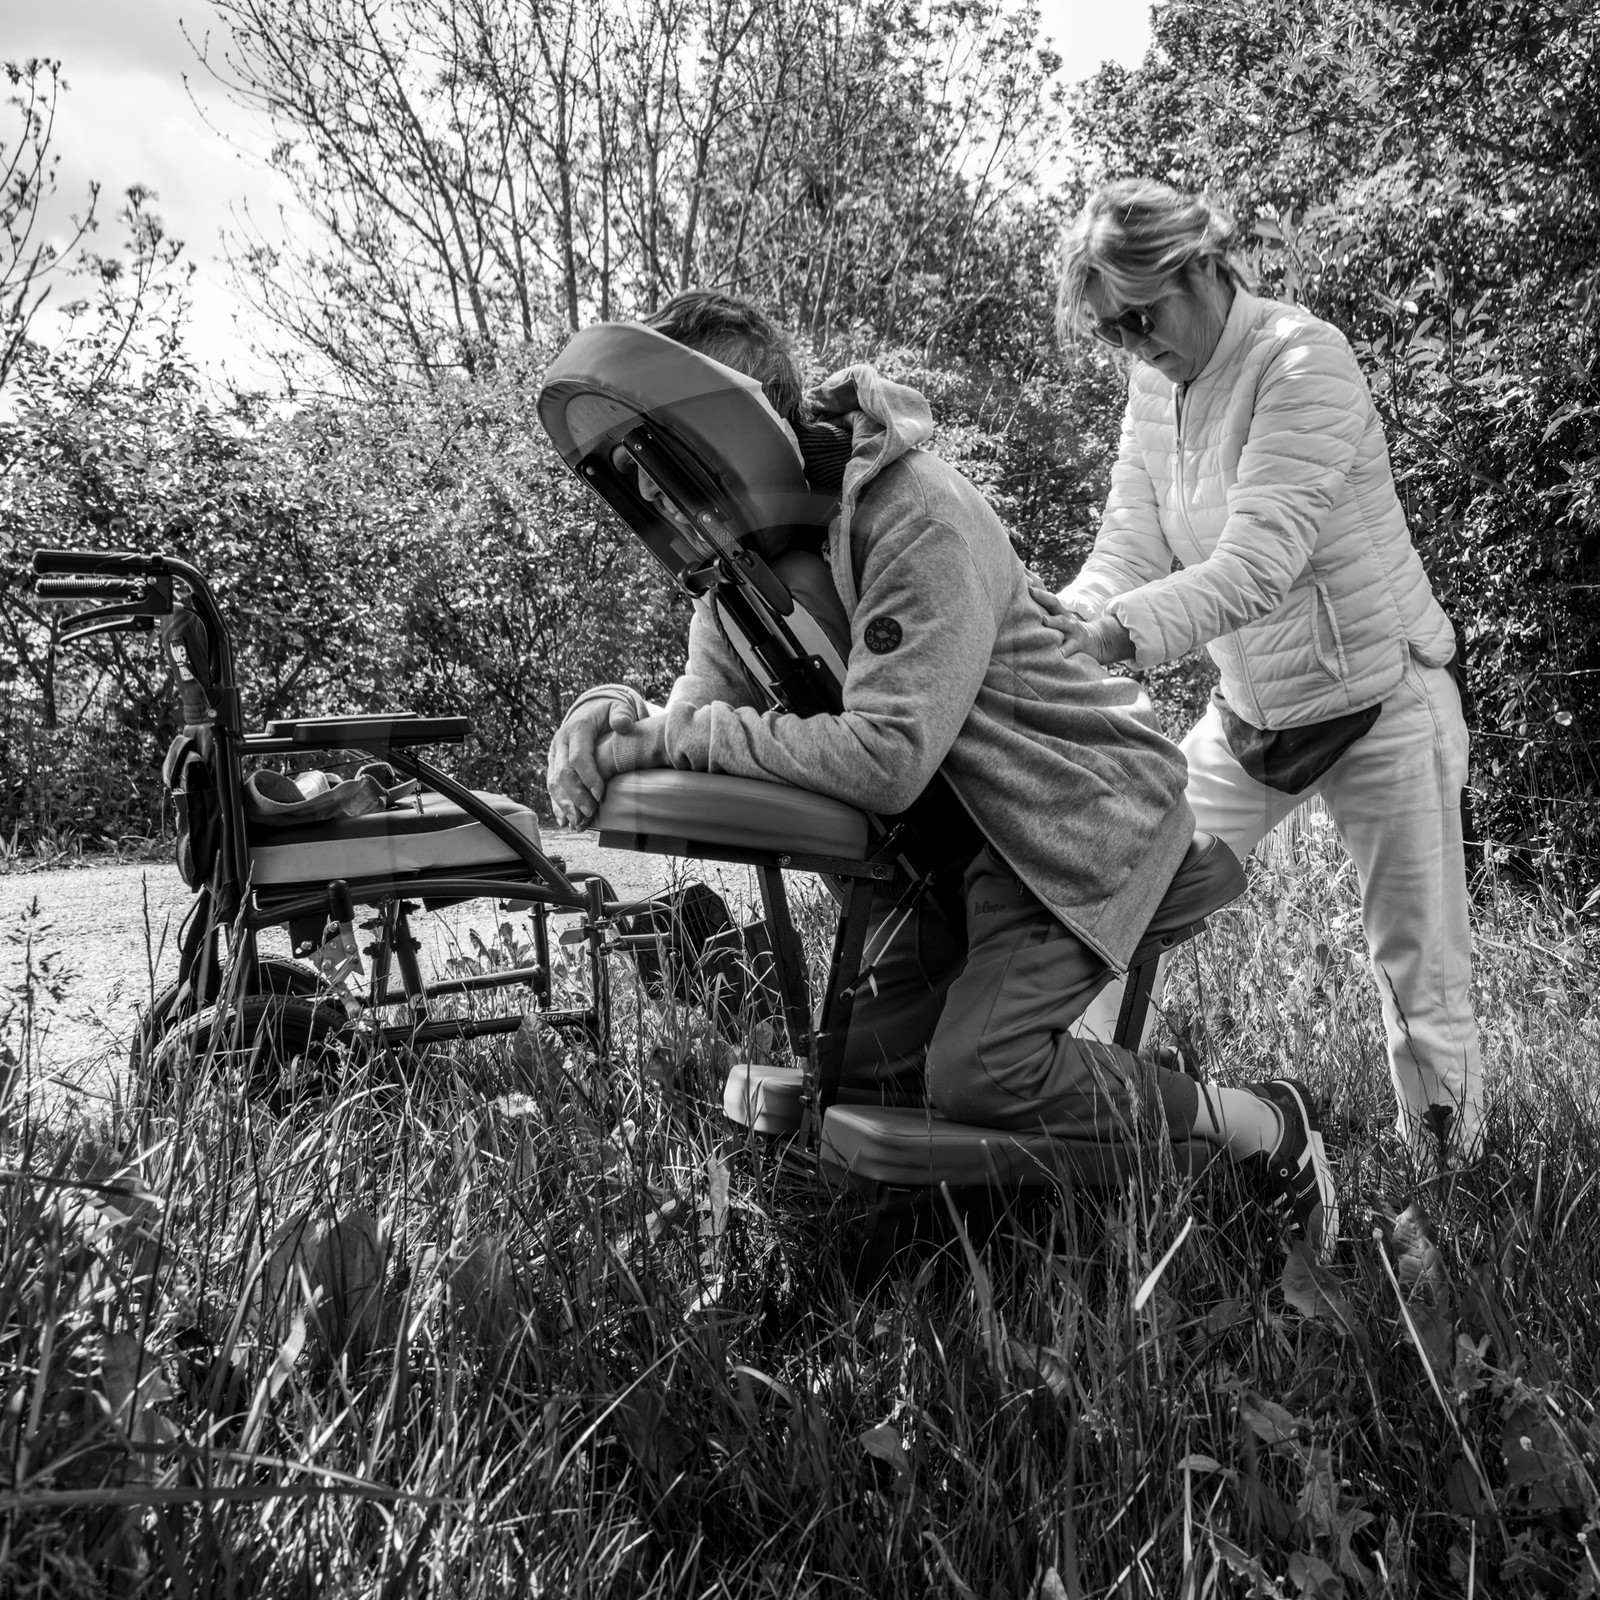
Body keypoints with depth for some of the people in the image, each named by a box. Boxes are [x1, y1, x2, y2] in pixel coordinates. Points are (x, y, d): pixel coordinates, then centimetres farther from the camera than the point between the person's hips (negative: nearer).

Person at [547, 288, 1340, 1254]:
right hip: (950, 828, 8)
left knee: (977, 1074, -21)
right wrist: (619, 724, -26)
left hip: (1083, 804, -8)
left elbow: (888, 758, -35)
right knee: (860, 1070, 1)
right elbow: (704, 707, -3)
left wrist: (681, 735, -31)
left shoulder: (921, 517, -28)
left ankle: (1267, 1127, 0)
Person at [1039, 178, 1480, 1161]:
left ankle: (1451, 1163, 26)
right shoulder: (1156, 385, -1)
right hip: (1248, 713, 6)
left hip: (1379, 704, -6)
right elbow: (1129, 552, -8)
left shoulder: (1302, 361, -22)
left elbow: (1256, 568, -32)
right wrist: (1058, 620, -27)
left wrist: (1117, 632, -44)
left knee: (1422, 972, 6)